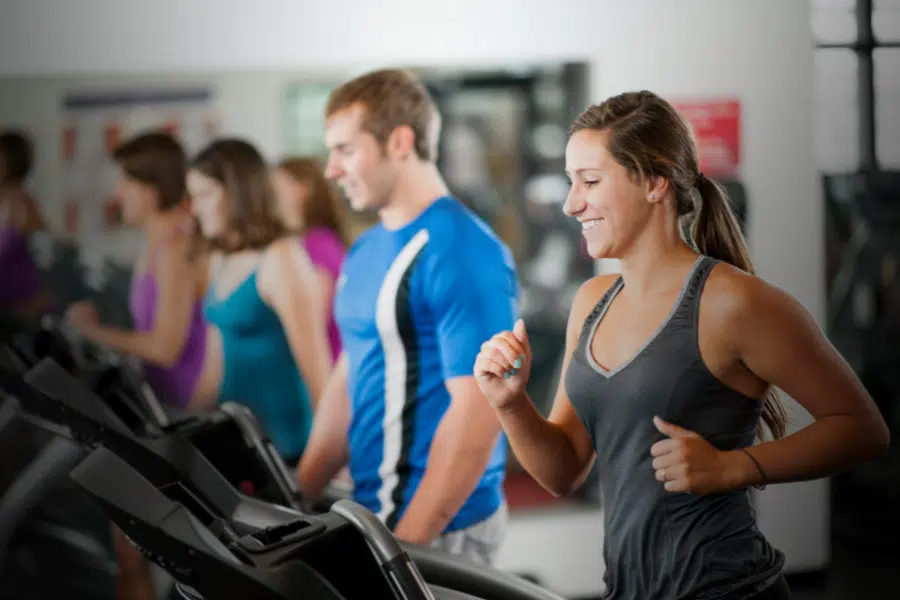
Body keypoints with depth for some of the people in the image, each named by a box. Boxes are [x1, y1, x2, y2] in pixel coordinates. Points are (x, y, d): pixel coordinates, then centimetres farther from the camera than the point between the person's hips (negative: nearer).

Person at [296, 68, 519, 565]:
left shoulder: (461, 253, -16)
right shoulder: (365, 253, 12)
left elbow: (477, 411, -20)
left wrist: (408, 543, -21)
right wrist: (299, 495, 15)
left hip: (437, 525, -8)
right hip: (373, 511, 8)